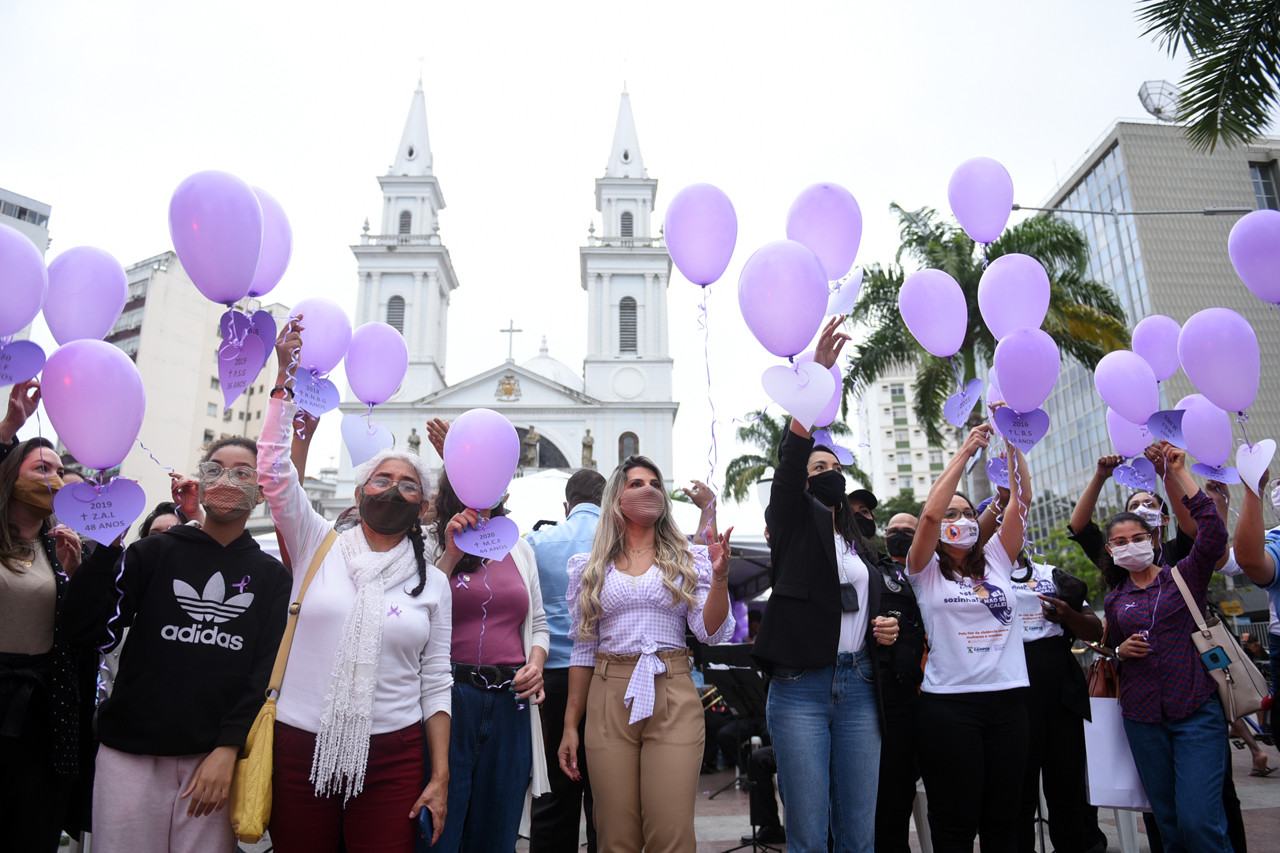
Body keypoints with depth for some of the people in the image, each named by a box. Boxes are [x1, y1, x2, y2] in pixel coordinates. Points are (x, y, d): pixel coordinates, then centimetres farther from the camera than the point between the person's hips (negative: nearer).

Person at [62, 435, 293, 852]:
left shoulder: (272, 576, 6)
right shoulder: (154, 552, 5)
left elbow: (268, 669, 2)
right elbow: (89, 630, -3)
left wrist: (229, 748, -6)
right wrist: (108, 545, -10)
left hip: (217, 756, 0)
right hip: (132, 752, 0)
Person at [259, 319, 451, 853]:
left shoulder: (433, 583, 6)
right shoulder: (318, 546, 4)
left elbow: (434, 682, 6)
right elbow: (272, 469, -7)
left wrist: (441, 777, 1)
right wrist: (285, 378, -11)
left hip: (392, 757, 1)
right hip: (299, 747, 0)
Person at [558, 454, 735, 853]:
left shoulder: (688, 559, 7)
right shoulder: (590, 567, 10)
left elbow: (711, 633, -1)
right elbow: (583, 649, 11)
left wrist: (720, 577, -17)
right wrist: (570, 725, 9)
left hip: (673, 699, -1)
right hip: (609, 700, 1)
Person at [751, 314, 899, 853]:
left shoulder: (862, 542, 20)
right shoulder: (794, 524, 5)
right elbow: (789, 458, -12)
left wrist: (886, 629, 4)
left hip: (859, 687, 5)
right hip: (801, 687, -4)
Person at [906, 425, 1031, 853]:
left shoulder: (997, 561, 14)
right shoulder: (926, 571, 3)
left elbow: (1022, 499, 6)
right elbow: (929, 513, -13)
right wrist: (965, 451, -8)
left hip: (1006, 699, 4)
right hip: (949, 701, -4)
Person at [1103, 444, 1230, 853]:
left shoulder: (1185, 576, 1)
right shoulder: (1115, 600, 11)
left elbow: (1214, 532, -17)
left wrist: (1179, 473, -16)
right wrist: (1120, 650, -1)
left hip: (1196, 713, -3)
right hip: (1142, 719, 4)